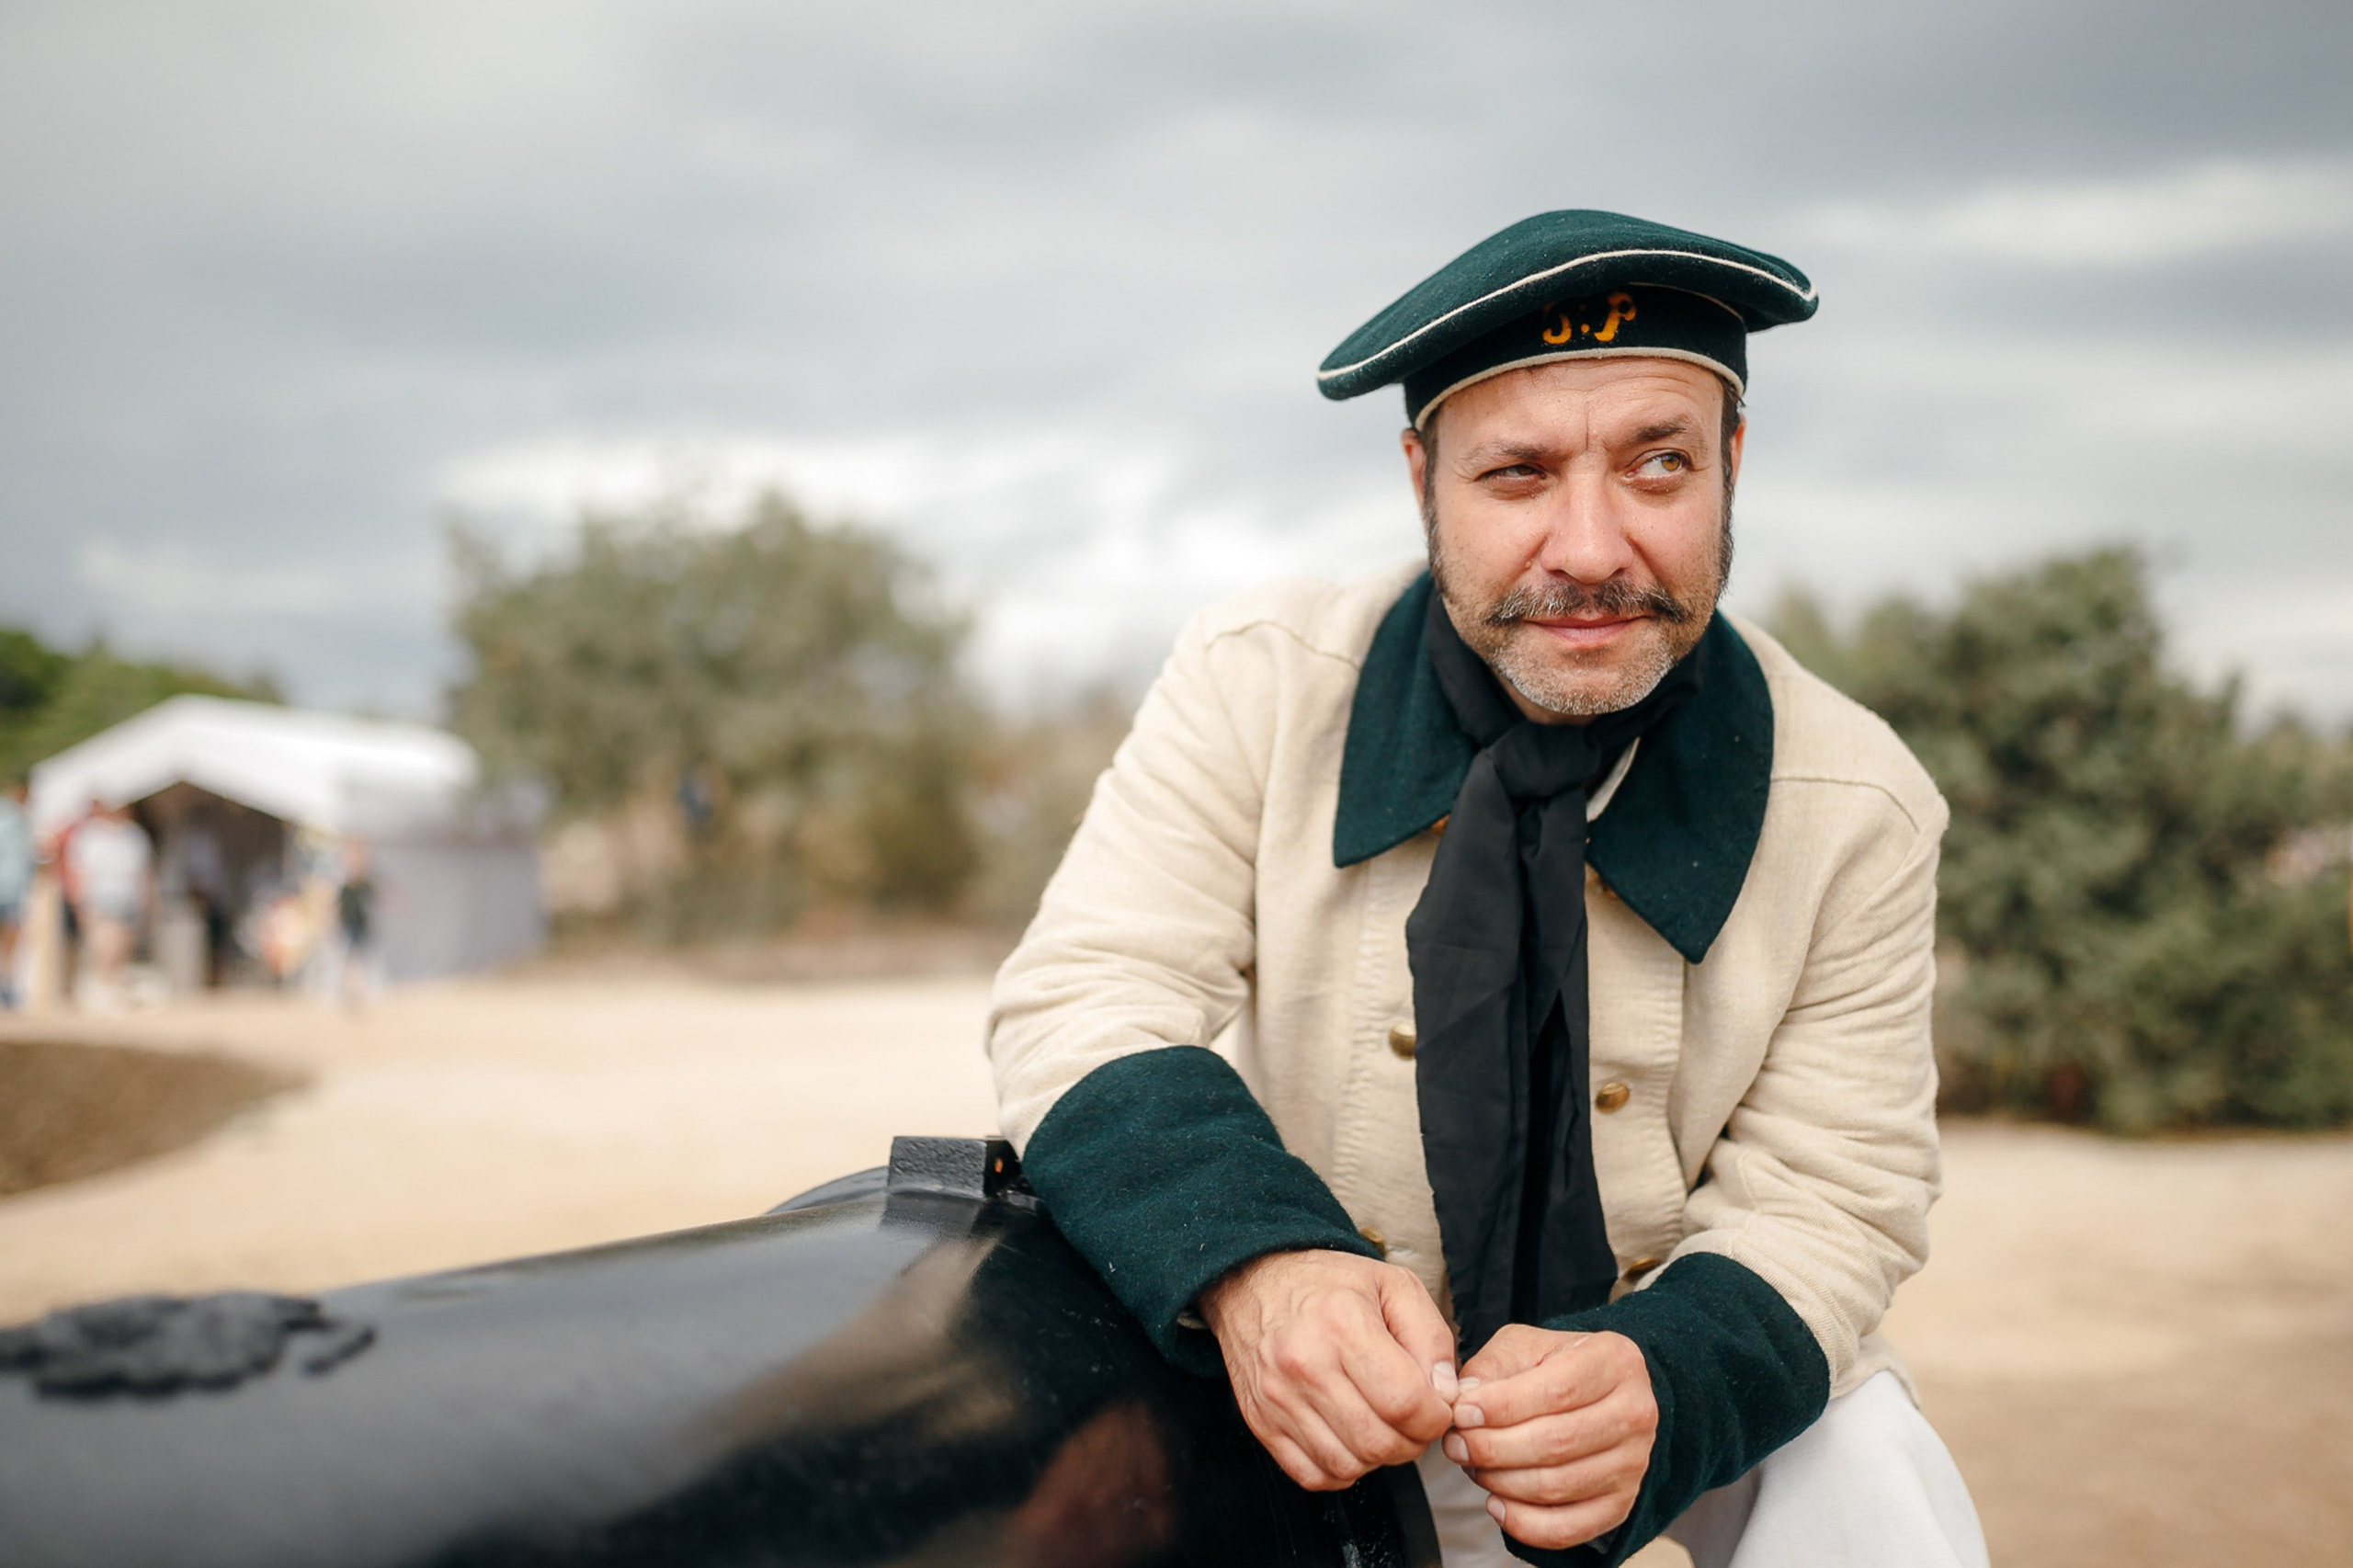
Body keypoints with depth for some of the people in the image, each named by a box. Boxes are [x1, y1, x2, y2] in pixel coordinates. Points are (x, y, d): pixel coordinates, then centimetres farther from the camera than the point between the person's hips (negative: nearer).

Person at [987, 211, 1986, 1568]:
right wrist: (1251, 1271, -43)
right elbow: (1087, 1001, -23)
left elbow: (1823, 1201, -15)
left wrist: (1653, 1381, -38)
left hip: (1700, 1363, -1)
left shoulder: (1859, 806, -18)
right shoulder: (1256, 682, -18)